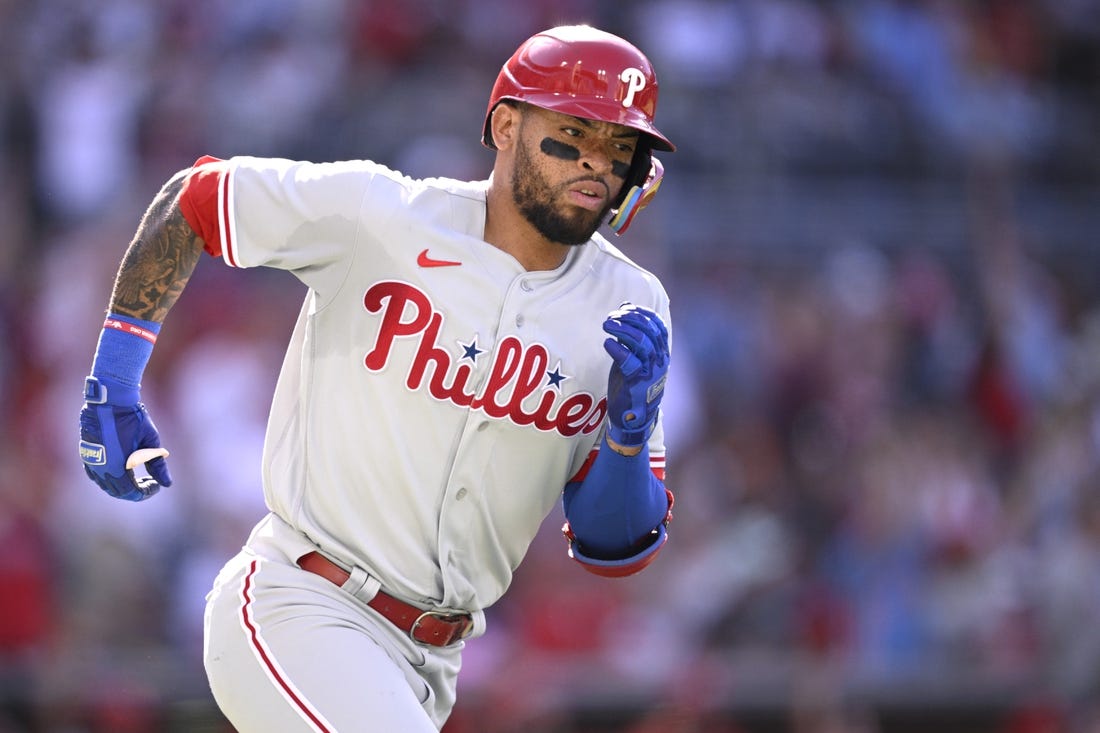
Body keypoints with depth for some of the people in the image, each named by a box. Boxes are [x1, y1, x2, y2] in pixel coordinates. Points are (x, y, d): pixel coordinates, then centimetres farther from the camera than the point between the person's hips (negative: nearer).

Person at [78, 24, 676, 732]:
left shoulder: (630, 310, 0)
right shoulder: (377, 215, -11)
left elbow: (615, 553, 0)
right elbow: (190, 199, 5)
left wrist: (632, 428, -20)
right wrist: (114, 384, 2)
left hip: (428, 666, 6)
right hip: (300, 612, -6)